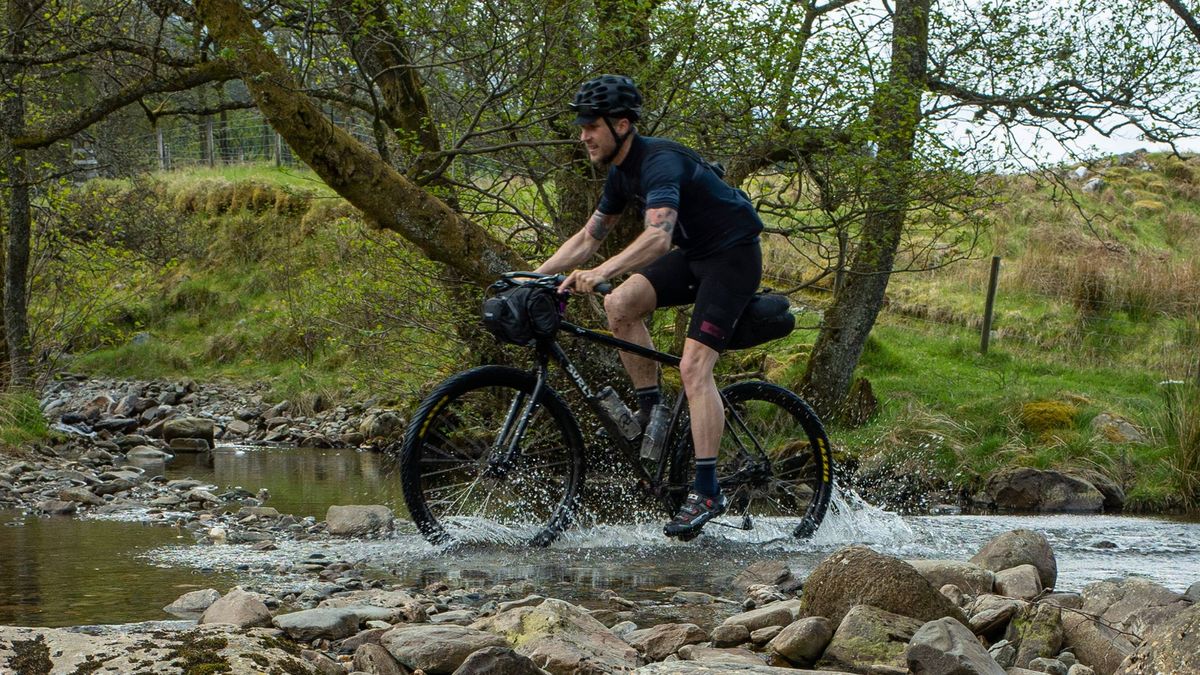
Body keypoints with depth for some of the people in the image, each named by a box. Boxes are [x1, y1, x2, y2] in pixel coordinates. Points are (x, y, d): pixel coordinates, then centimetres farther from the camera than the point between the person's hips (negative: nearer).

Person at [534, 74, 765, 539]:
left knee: (694, 366, -20)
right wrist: (534, 275, 2)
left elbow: (658, 236, -41)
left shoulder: (660, 161, -25)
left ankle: (707, 492, -19)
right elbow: (588, 238, 12)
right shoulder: (621, 173, 4)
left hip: (733, 255, -9)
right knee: (619, 304, -12)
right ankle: (652, 410, 1)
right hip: (694, 255, 9)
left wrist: (601, 273, -53)